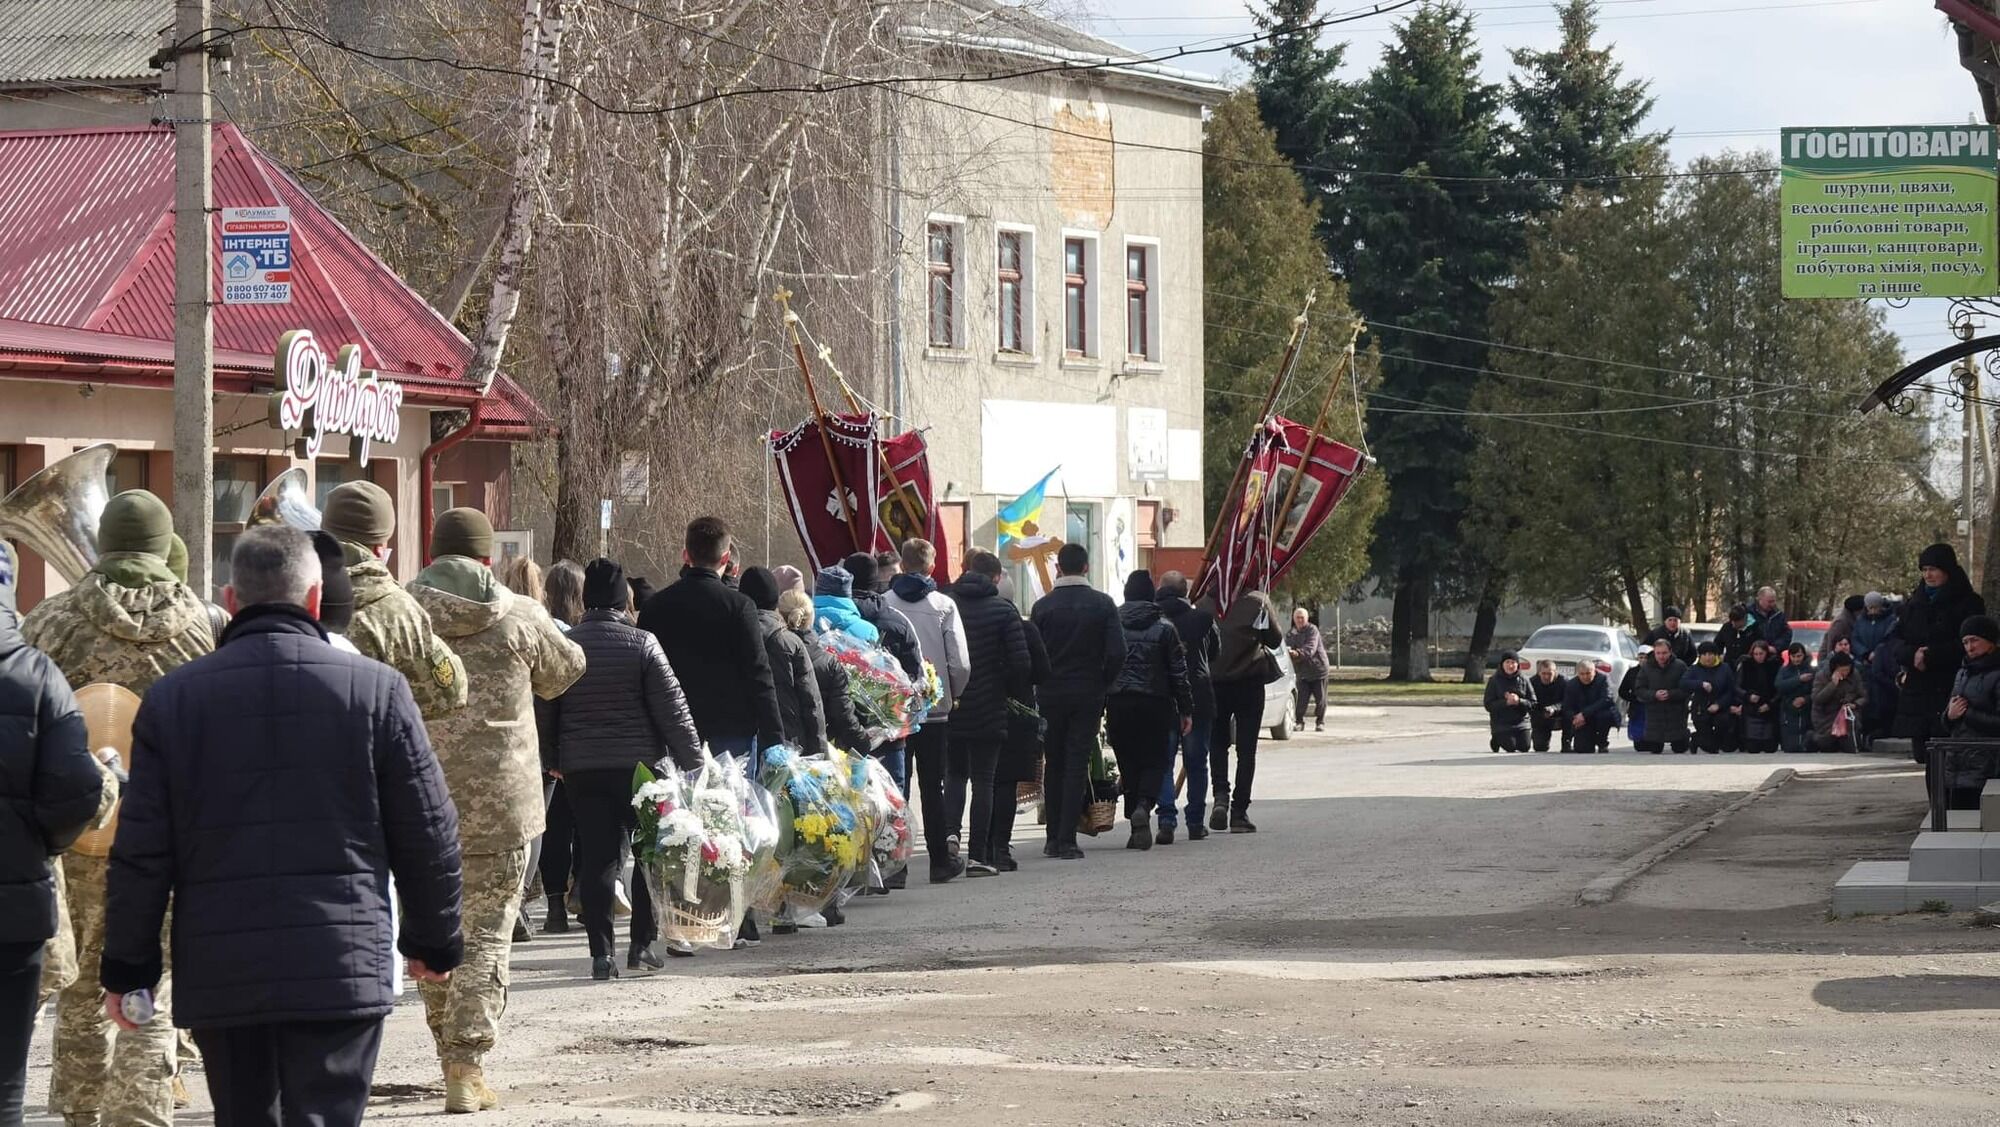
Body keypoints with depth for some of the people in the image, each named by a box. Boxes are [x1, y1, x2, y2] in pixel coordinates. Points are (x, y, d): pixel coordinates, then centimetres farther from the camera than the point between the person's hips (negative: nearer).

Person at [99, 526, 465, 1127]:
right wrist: (434, 941, 17)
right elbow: (428, 834, 3)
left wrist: (128, 965, 11)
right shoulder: (377, 688, -2)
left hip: (218, 971, 2)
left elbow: (140, 850, 2)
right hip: (341, 969, -2)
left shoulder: (172, 698, 2)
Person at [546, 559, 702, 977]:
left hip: (580, 769, 3)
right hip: (638, 765, -3)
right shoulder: (642, 645, -6)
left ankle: (602, 952, 0)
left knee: (596, 859, 4)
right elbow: (672, 710, -7)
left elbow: (544, 712, 8)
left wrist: (553, 761, 19)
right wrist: (692, 763, -2)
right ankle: (642, 943, 8)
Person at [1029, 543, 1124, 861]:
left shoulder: (1043, 606, -3)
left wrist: (1043, 681, 10)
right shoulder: (1103, 604, -4)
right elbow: (1117, 653, -8)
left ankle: (1054, 837, 13)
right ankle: (1067, 839, -5)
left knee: (1054, 765, 11)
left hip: (1051, 695, 1)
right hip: (1088, 696, -1)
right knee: (1077, 765, 1)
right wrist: (1102, 684, 6)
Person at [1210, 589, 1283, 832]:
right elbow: (1275, 639, 1)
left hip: (1215, 682, 2)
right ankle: (1239, 813, 2)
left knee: (1217, 743, 17)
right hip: (1249, 681, -2)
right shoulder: (1258, 601, -7)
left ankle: (1220, 795, -5)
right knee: (1246, 748, 5)